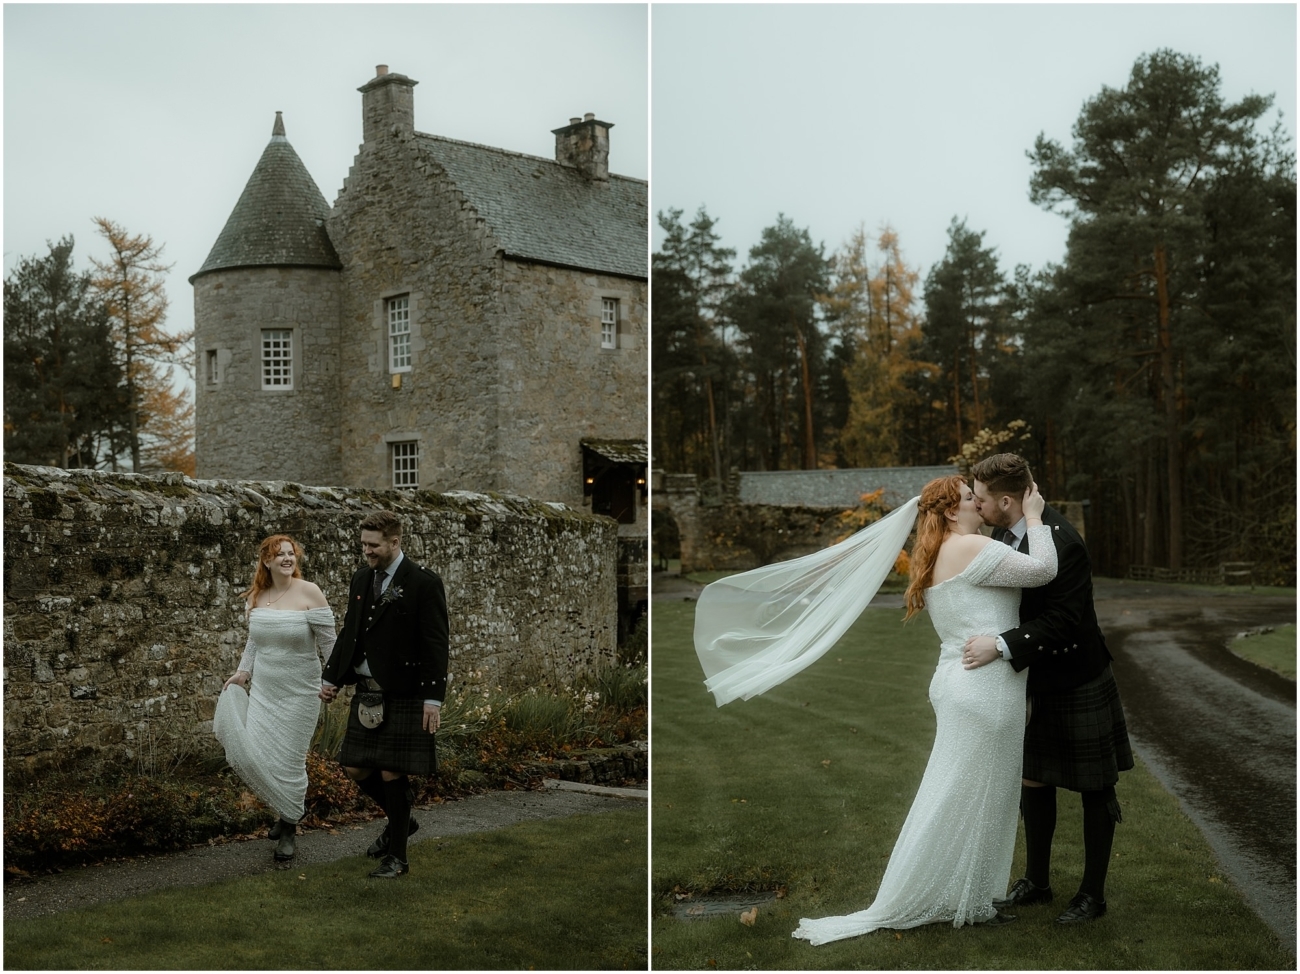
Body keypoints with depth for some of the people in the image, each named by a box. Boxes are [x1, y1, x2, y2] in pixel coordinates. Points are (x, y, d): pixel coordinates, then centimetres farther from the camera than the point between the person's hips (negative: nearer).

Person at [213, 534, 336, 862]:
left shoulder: (309, 593, -12)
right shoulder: (257, 596, 3)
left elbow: (328, 642, -10)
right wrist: (242, 672, 5)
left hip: (298, 692, -5)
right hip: (262, 690, 5)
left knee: (289, 761, 1)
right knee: (250, 755, -1)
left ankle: (289, 828, 23)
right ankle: (287, 807, 27)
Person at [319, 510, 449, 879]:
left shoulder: (424, 583, -11)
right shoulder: (361, 580, 10)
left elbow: (435, 644, -13)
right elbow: (349, 633, 18)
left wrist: (433, 699, -18)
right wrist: (331, 678, 12)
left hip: (403, 697, -7)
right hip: (366, 694, 7)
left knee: (392, 773, -3)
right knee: (355, 768, 10)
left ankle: (397, 857, 12)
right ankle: (399, 820, 35)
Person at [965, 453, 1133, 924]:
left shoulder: (1061, 543, -27)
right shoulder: (1006, 532, -1)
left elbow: (1063, 621, -31)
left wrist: (1002, 645, -35)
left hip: (1078, 686, -8)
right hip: (1037, 684, 8)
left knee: (1095, 791, 8)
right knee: (1033, 782, 16)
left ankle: (1093, 893, 20)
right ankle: (1037, 881, 31)